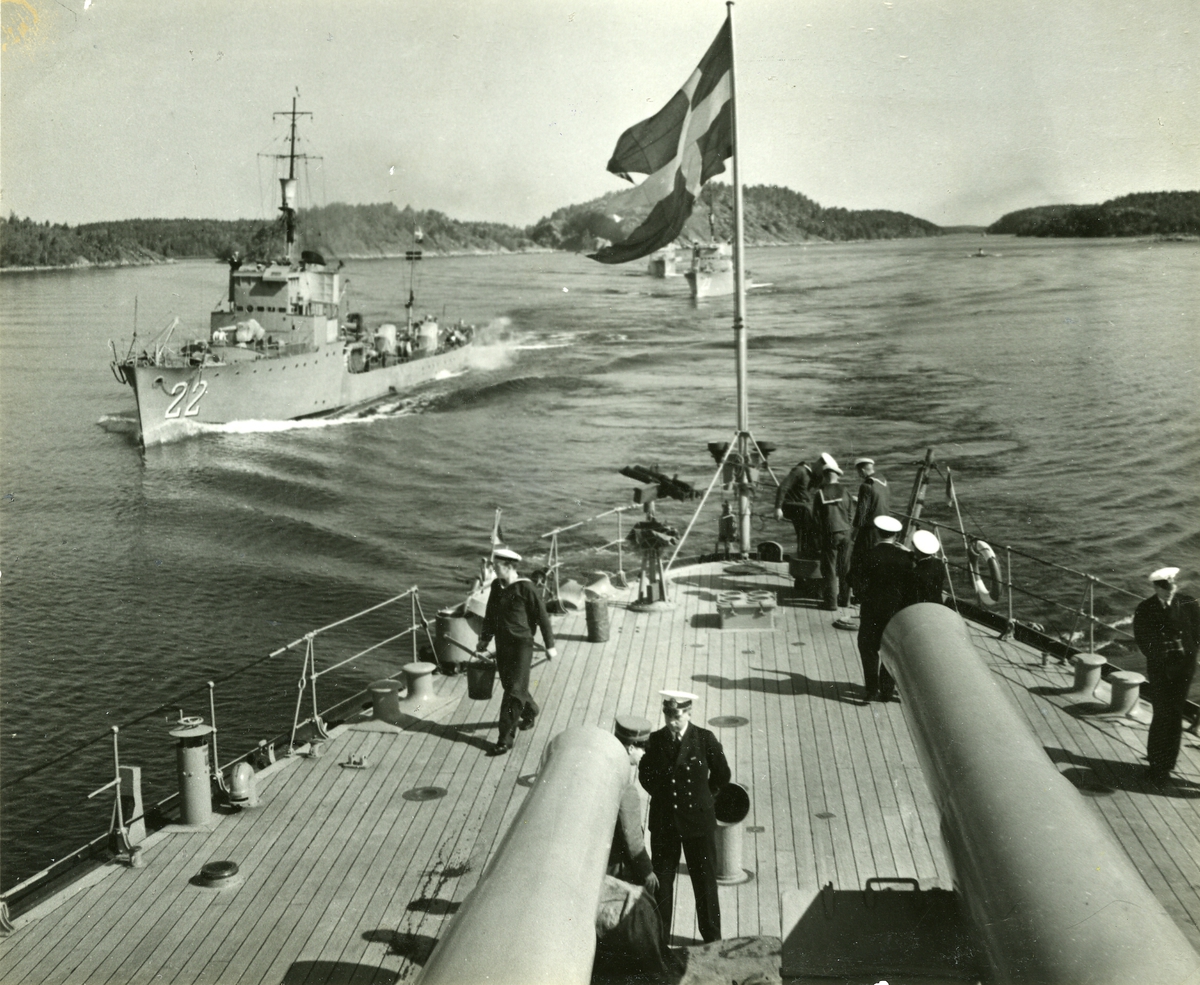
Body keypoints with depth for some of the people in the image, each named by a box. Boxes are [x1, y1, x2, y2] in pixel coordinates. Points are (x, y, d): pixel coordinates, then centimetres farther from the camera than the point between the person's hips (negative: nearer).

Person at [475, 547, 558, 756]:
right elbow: (490, 615, 17)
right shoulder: (496, 586, 4)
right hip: (502, 643, 7)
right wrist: (484, 639, 14)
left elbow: (542, 616, -10)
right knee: (508, 684, 20)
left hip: (521, 644, -7)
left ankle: (506, 737, -6)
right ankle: (530, 710, 49)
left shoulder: (525, 588, -15)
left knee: (514, 691, -8)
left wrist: (550, 645, -7)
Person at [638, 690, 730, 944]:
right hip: (663, 821, 2)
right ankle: (659, 939, 20)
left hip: (698, 821, -2)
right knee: (661, 881, 8)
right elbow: (645, 773, 14)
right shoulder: (655, 741, -3)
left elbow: (722, 775, 4)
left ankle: (712, 939, 22)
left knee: (705, 881, 7)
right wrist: (662, 795, 10)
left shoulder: (705, 739, -9)